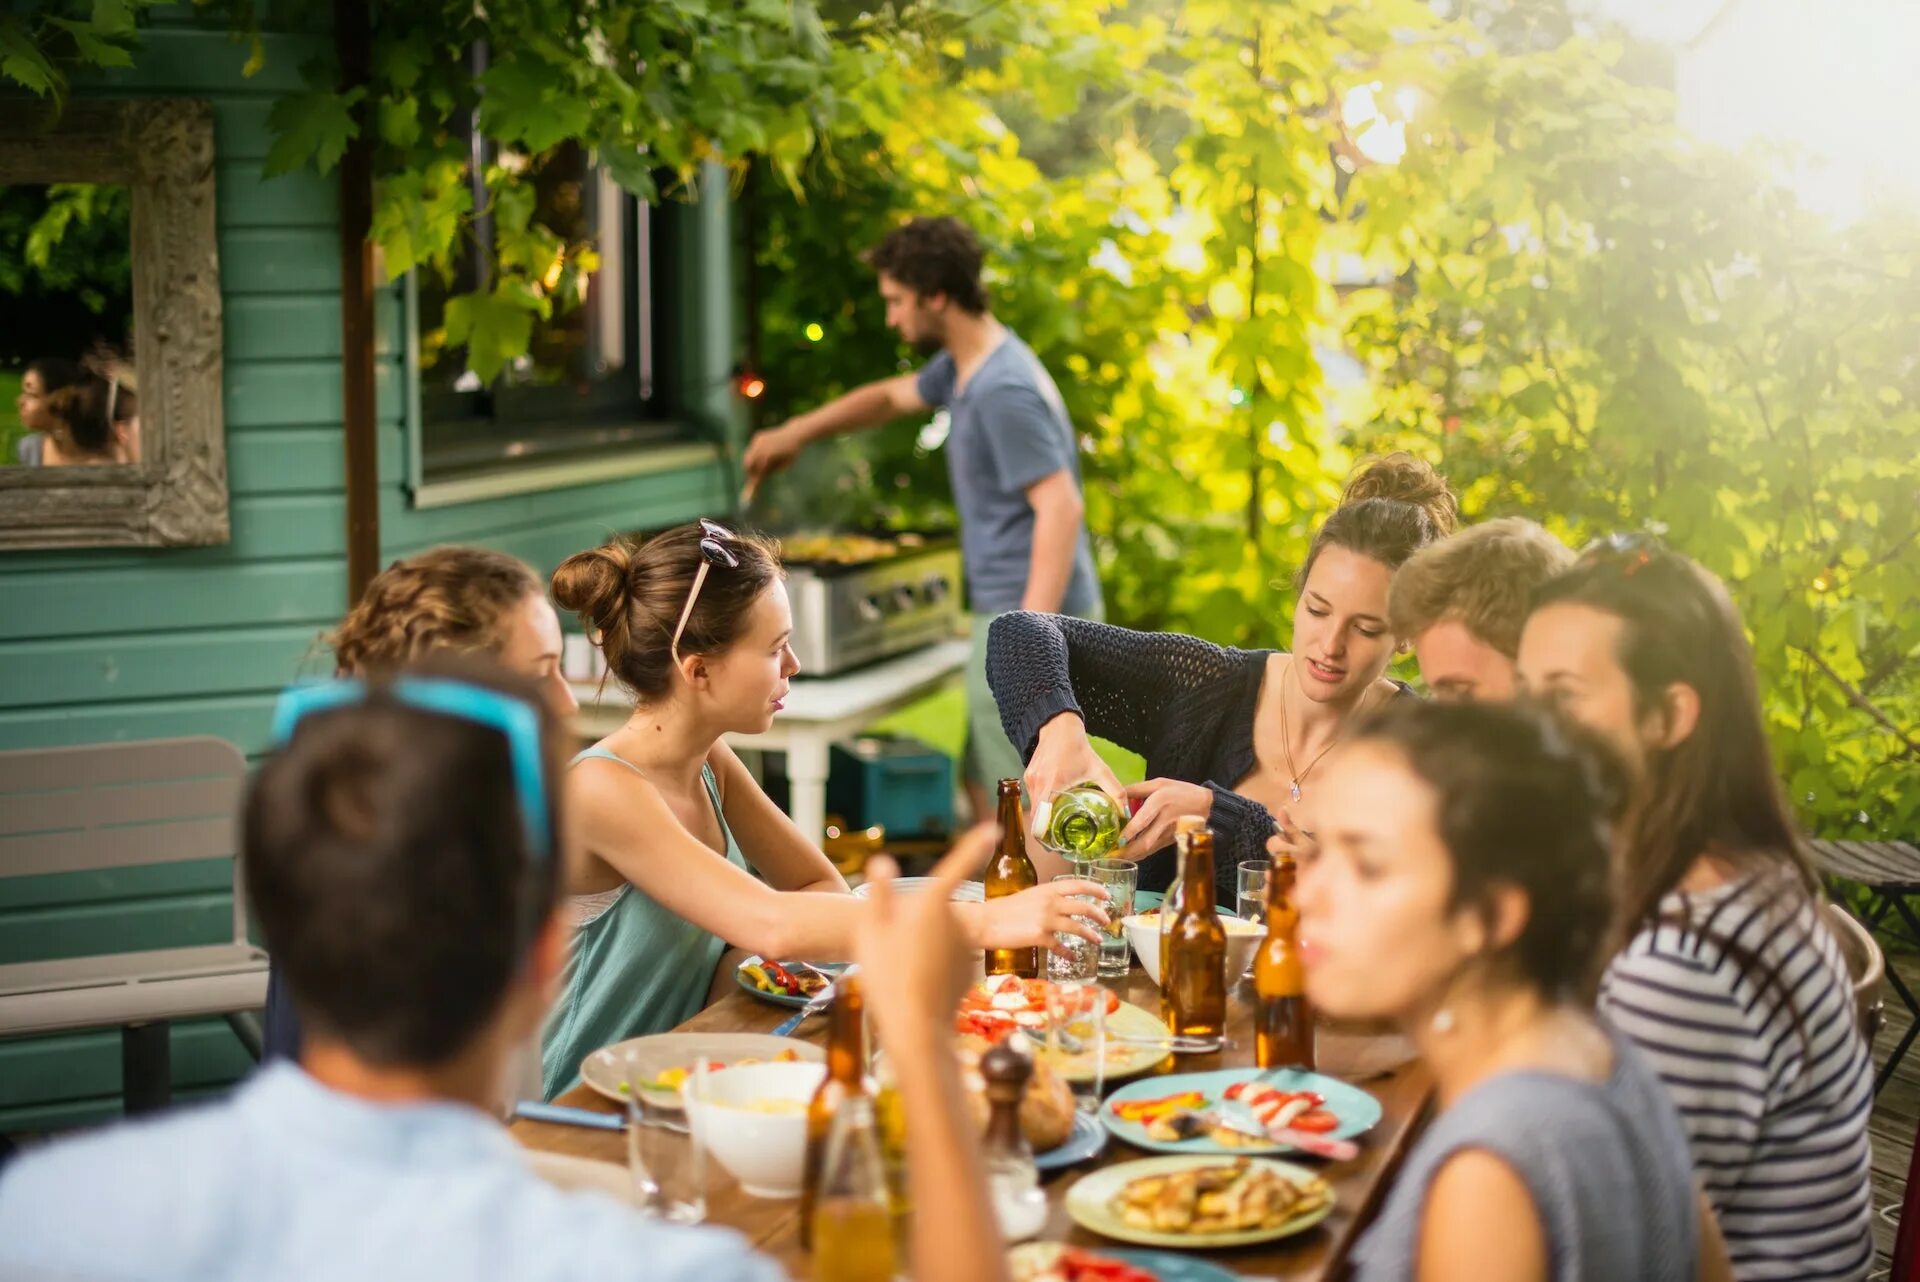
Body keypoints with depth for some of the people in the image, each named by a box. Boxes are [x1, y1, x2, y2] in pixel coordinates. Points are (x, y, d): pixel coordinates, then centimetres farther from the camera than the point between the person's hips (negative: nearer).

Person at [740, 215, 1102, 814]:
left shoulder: (1002, 391, -20)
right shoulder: (964, 365, 12)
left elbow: (1060, 507, -25)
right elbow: (893, 396, 31)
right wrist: (796, 432, 26)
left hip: (1029, 612, -10)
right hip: (1016, 610, 10)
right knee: (986, 785, 16)